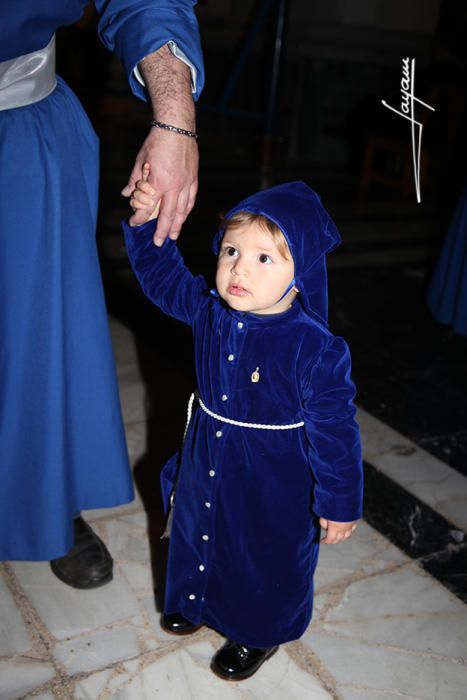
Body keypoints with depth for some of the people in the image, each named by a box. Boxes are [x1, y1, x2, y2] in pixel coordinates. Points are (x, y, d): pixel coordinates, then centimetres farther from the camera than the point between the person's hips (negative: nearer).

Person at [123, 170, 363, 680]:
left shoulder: (315, 348, -29)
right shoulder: (209, 311, -12)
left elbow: (333, 429, -21)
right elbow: (162, 275, 6)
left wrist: (339, 503, -13)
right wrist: (146, 220, -8)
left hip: (275, 483, -5)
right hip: (206, 464, 6)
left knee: (266, 556, 17)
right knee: (197, 532, 27)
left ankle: (259, 634, 47)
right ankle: (196, 601, 58)